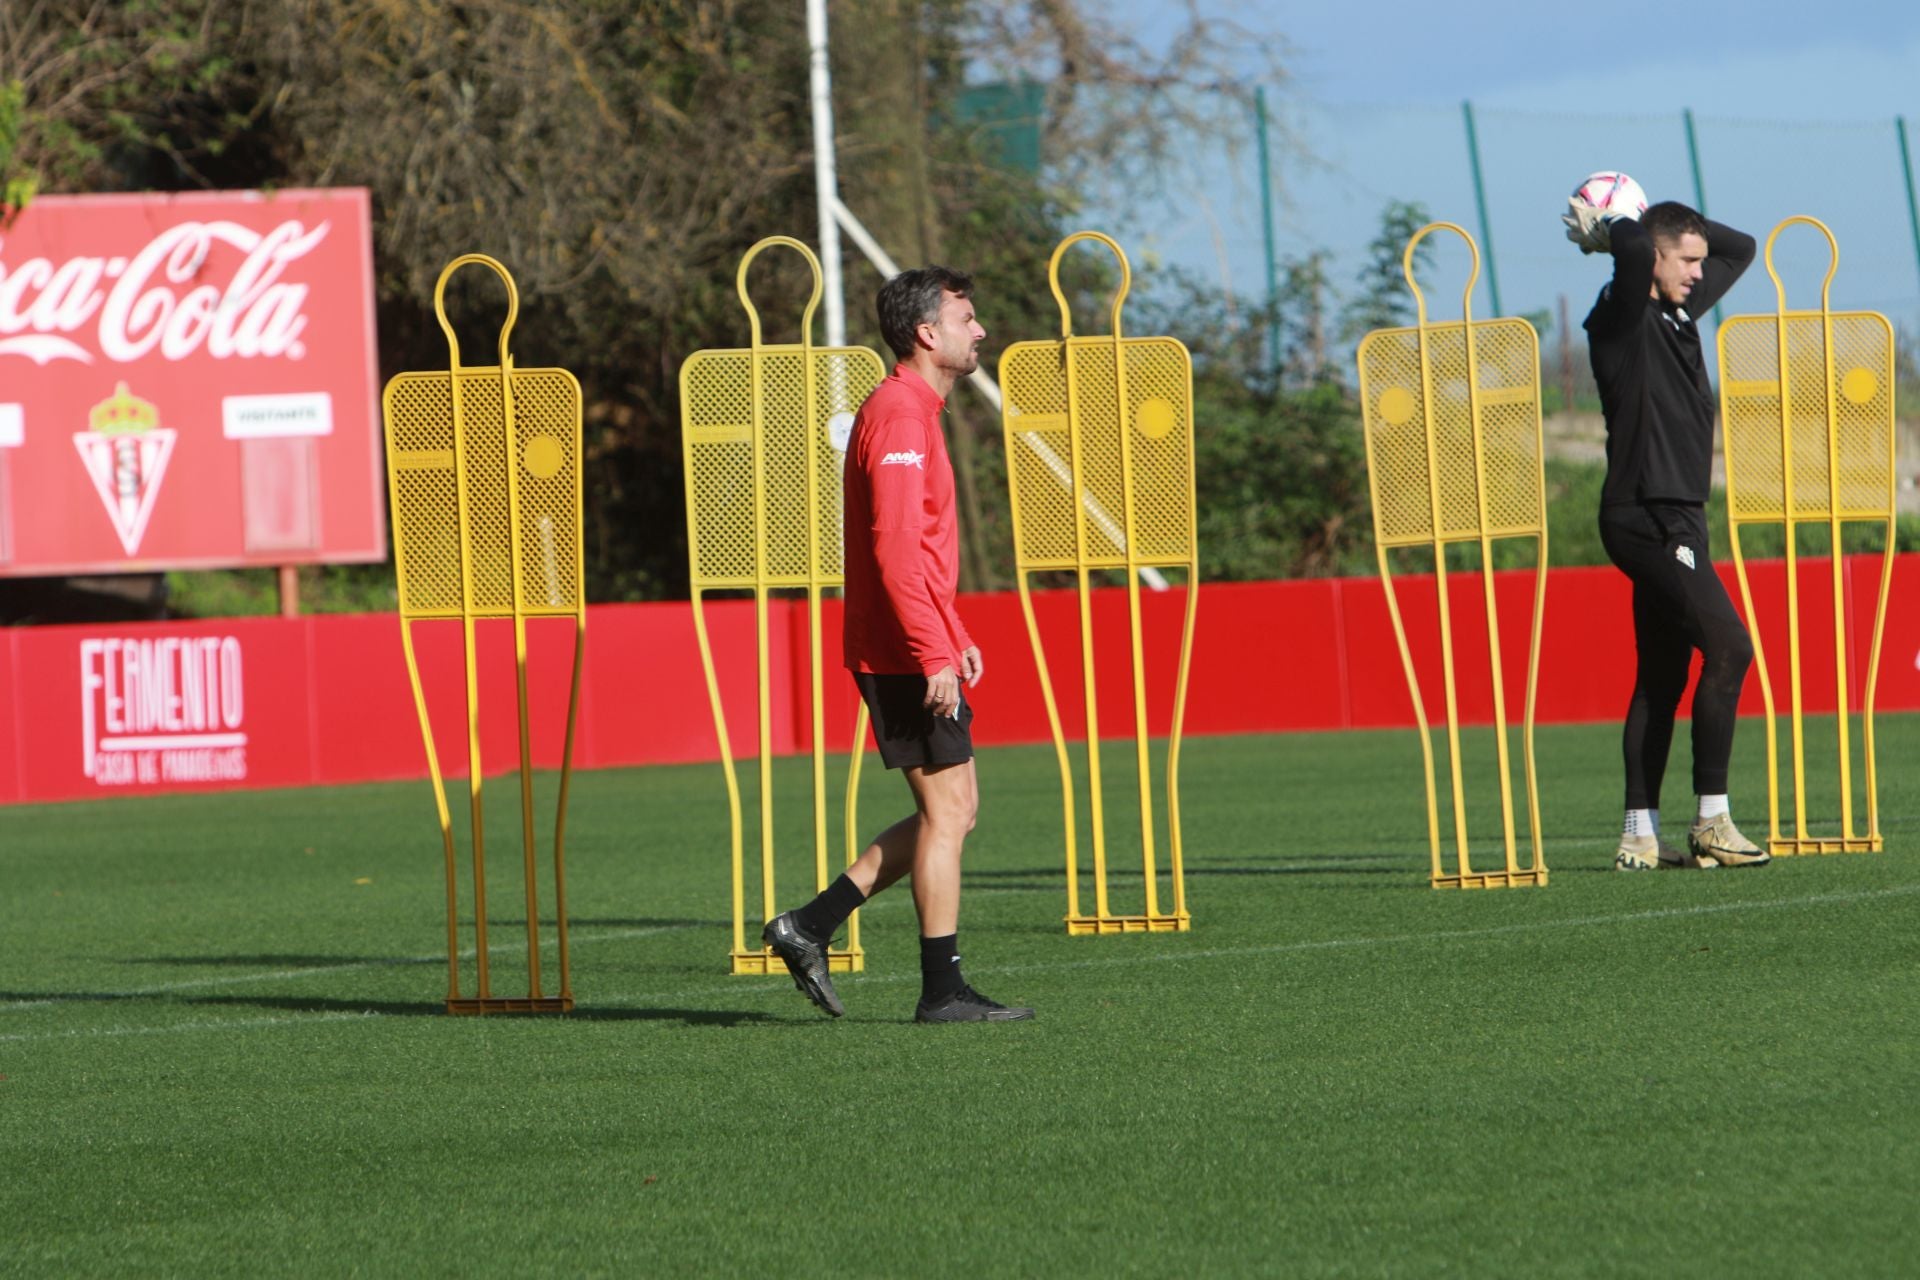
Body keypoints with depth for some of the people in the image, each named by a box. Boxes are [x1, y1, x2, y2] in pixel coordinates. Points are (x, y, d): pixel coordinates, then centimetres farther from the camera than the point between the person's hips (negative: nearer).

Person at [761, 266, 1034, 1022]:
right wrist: (934, 656, -24)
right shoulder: (899, 416, -15)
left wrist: (955, 636, 21)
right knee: (947, 810, -5)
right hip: (903, 655, -10)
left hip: (918, 652, 10)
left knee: (952, 811, 11)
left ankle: (810, 928, 11)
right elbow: (895, 550, -22)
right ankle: (942, 989, 0)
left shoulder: (915, 412, 18)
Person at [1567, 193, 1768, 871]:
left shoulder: (1679, 313, 16)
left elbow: (1740, 248, 29)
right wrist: (1605, 233, -9)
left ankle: (1640, 835, 10)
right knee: (1727, 645, -16)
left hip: (1676, 518, 10)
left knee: (1663, 677, 9)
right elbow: (1634, 246, -29)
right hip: (1645, 516, -10)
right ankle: (1711, 821, -16)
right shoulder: (1623, 317, -9)